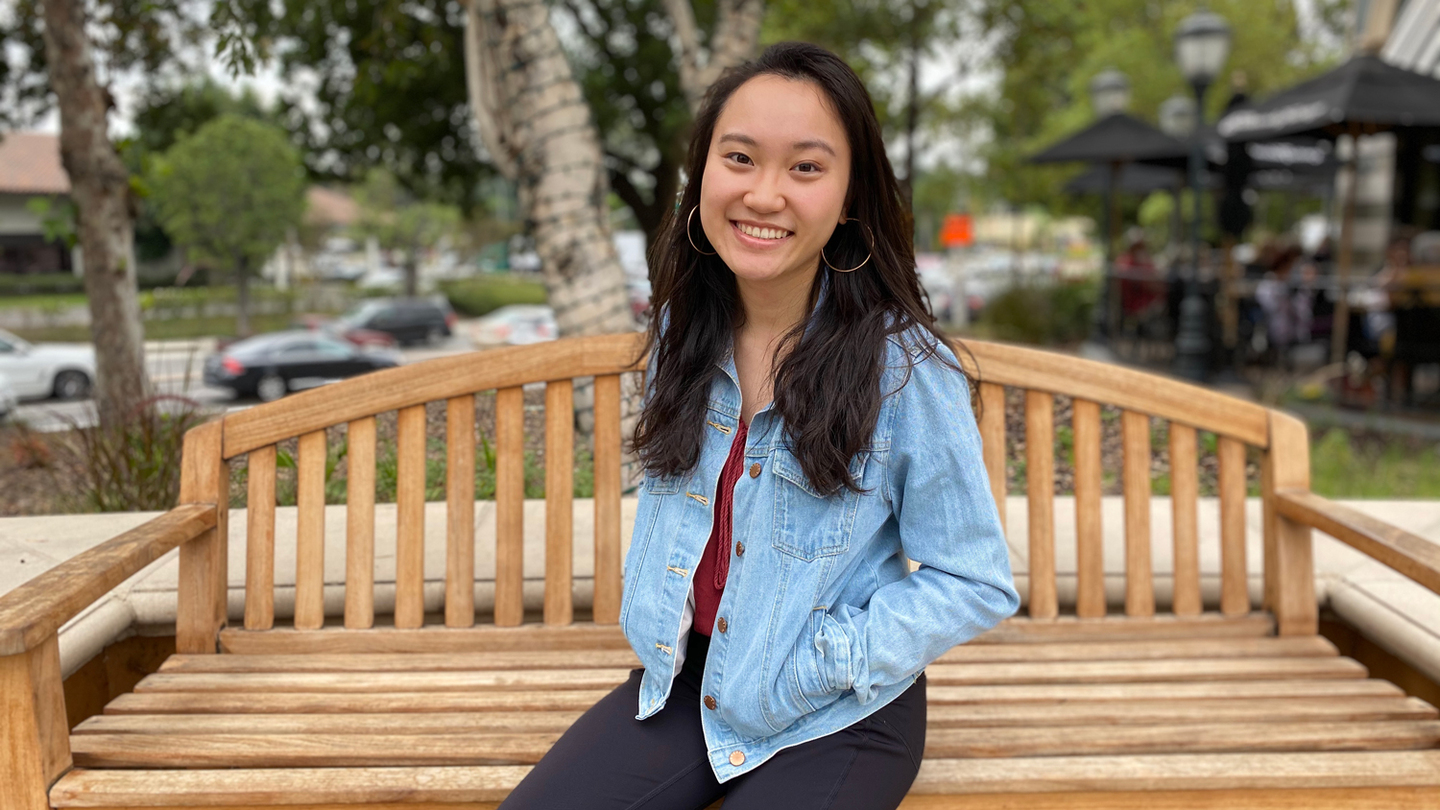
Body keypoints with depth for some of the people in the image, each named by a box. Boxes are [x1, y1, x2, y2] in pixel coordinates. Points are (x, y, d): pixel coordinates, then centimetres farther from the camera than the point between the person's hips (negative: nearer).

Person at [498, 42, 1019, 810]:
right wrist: (650, 621, 4)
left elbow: (976, 583, -12)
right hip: (683, 680, 4)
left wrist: (815, 667, -17)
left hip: (840, 718, -4)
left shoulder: (906, 369, -18)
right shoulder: (682, 335, -1)